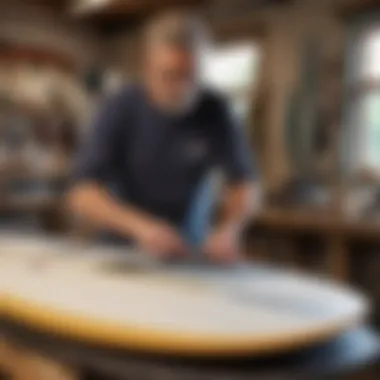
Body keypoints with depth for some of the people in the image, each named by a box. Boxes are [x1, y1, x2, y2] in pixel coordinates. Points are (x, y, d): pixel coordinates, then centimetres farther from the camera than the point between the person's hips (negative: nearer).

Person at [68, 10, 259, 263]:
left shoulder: (215, 112, -10)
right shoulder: (121, 109, -14)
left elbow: (243, 184, -5)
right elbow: (83, 194, -18)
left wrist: (228, 229, -25)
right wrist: (140, 226, -34)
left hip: (192, 249, 1)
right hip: (126, 247, 0)